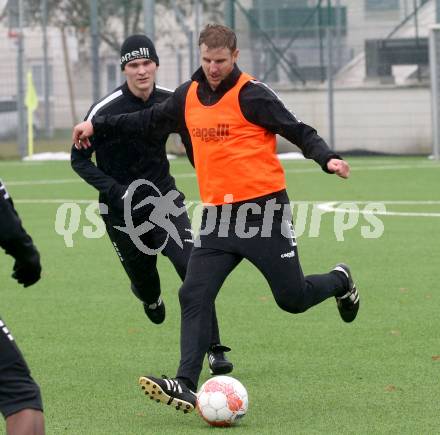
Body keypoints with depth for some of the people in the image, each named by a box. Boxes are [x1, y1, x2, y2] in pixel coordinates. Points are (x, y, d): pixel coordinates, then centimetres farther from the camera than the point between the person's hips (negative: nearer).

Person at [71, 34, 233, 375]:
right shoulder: (105, 110, -16)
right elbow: (79, 159, -7)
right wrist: (113, 190, -20)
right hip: (122, 207, -1)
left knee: (194, 269, -17)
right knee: (144, 281, 11)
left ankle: (213, 349, -11)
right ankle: (149, 297, 52)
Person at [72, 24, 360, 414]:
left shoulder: (251, 95, -10)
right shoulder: (188, 96, 9)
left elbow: (299, 132, -11)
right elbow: (150, 119, 26)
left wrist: (327, 159, -28)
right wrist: (97, 125, 28)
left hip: (263, 207, -5)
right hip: (218, 213, 5)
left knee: (292, 298, 1)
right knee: (194, 296, -9)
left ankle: (339, 282, 35)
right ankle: (186, 386, -12)